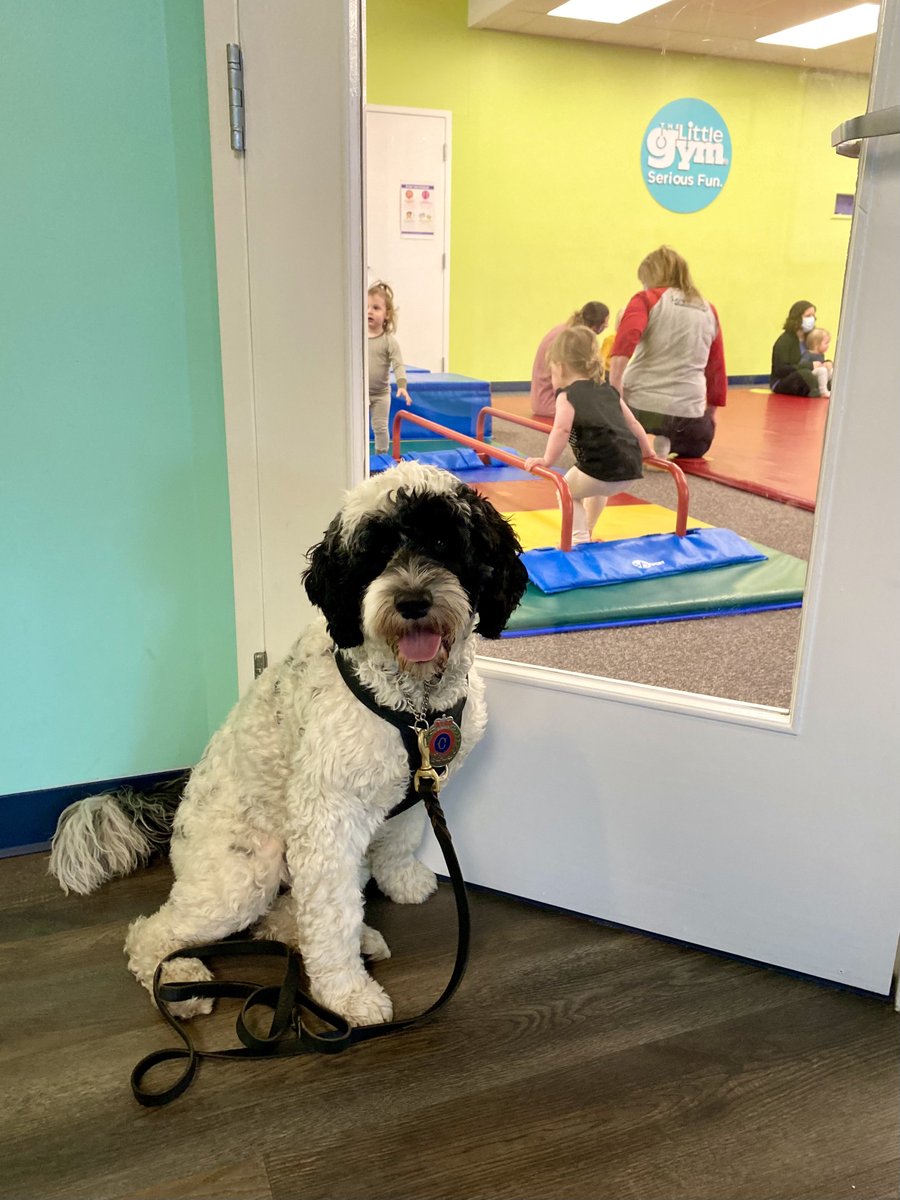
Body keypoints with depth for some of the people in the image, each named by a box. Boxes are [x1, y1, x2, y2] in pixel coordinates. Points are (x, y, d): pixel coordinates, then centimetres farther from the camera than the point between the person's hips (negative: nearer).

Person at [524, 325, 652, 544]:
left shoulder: (567, 395, 1)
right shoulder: (608, 391, 22)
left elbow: (562, 429, -17)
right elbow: (633, 423, 28)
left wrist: (547, 460, -13)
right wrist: (646, 451, 38)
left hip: (602, 469, -8)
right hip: (632, 469, 8)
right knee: (596, 488, 38)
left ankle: (580, 539, 11)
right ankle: (587, 531, 52)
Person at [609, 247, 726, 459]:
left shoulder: (647, 299, 2)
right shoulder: (708, 311, 15)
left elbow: (625, 340, -20)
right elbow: (716, 368, 20)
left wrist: (615, 388, -21)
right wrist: (711, 411, 32)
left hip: (638, 404, -3)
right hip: (686, 412, 3)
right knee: (699, 443, 37)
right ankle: (665, 444, 4)